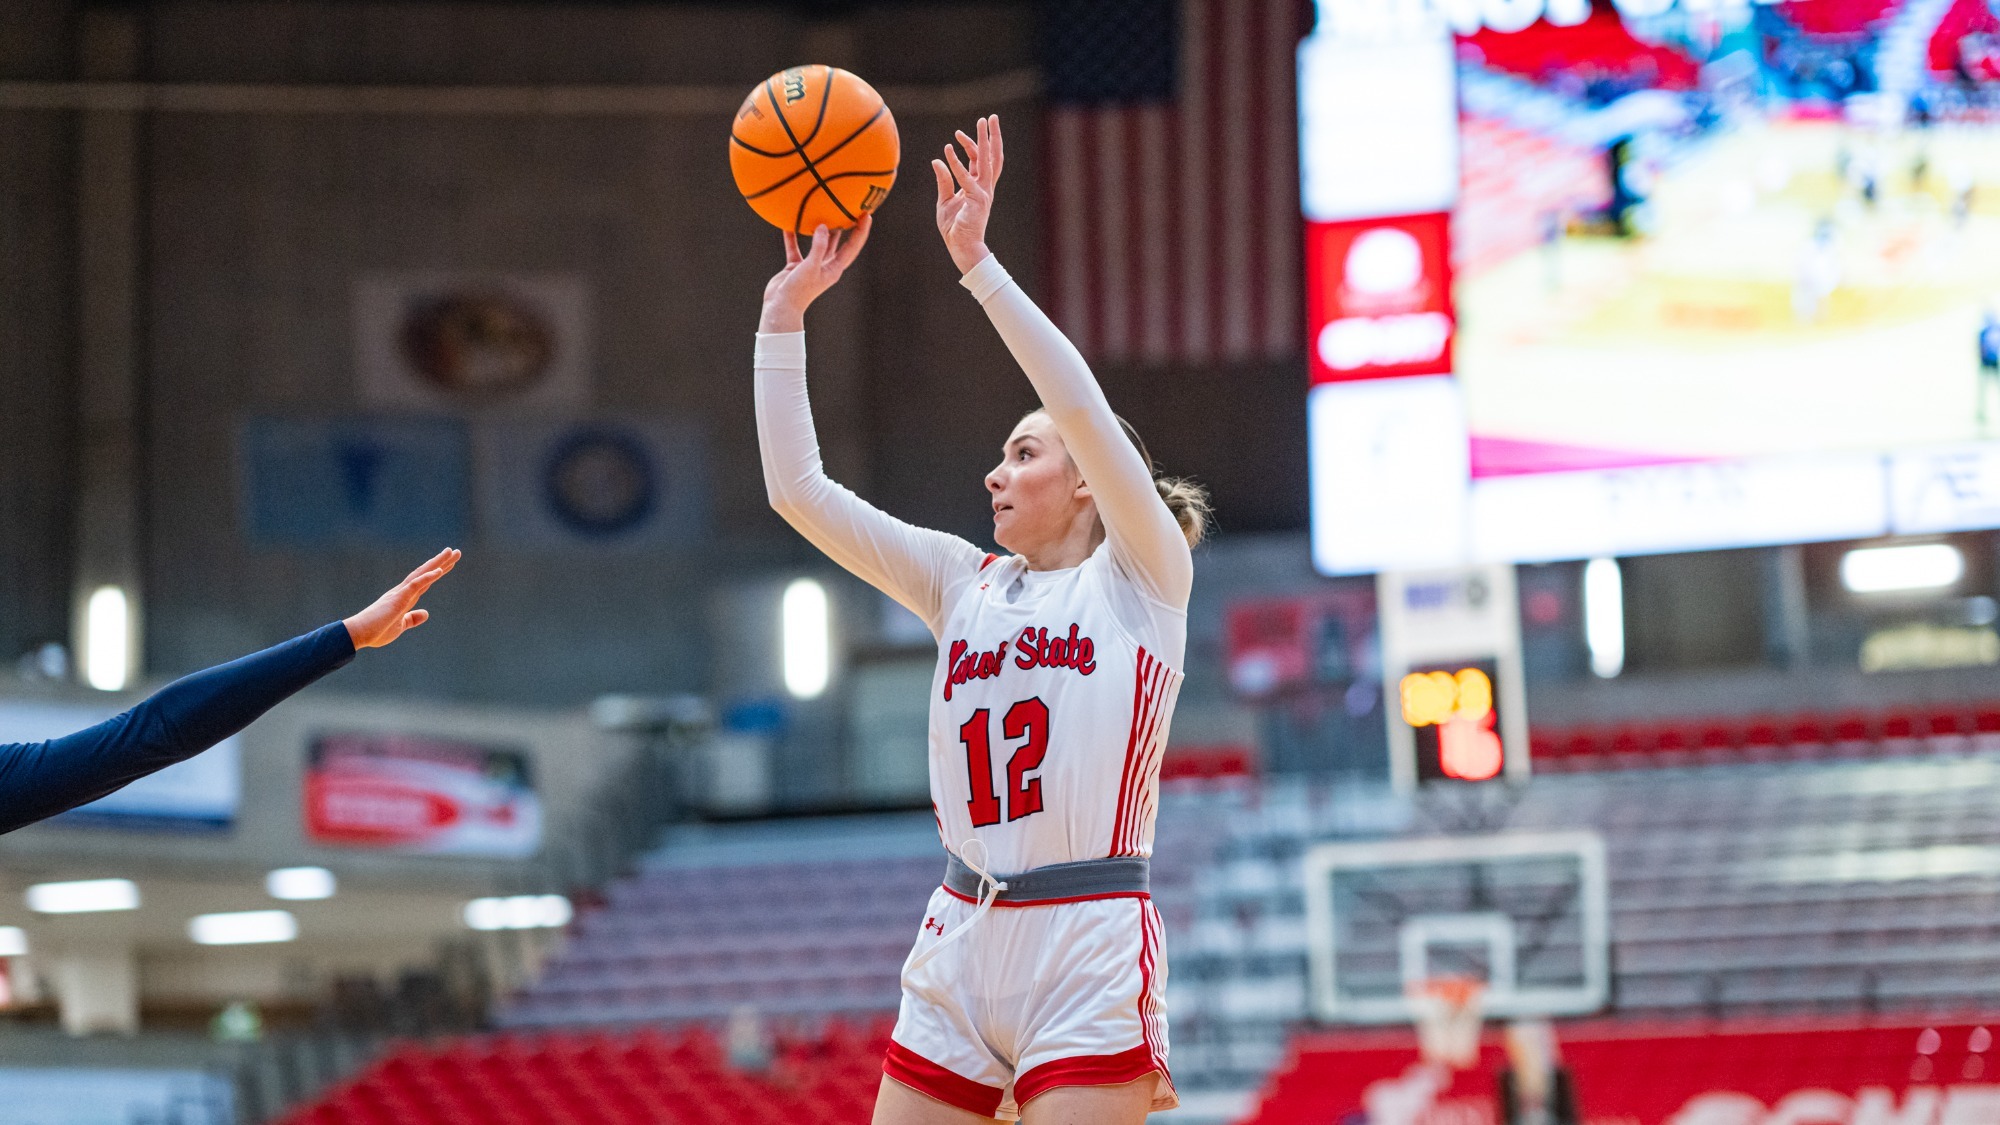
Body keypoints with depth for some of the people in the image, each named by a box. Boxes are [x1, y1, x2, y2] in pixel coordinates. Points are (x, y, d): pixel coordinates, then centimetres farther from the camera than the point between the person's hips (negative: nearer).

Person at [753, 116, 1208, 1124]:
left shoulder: (1142, 578, 2)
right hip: (958, 950, 6)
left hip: (1088, 955, -6)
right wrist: (786, 314, 7)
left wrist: (978, 263, -14)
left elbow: (1081, 407, -13)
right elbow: (798, 492, 11)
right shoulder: (966, 584, 16)